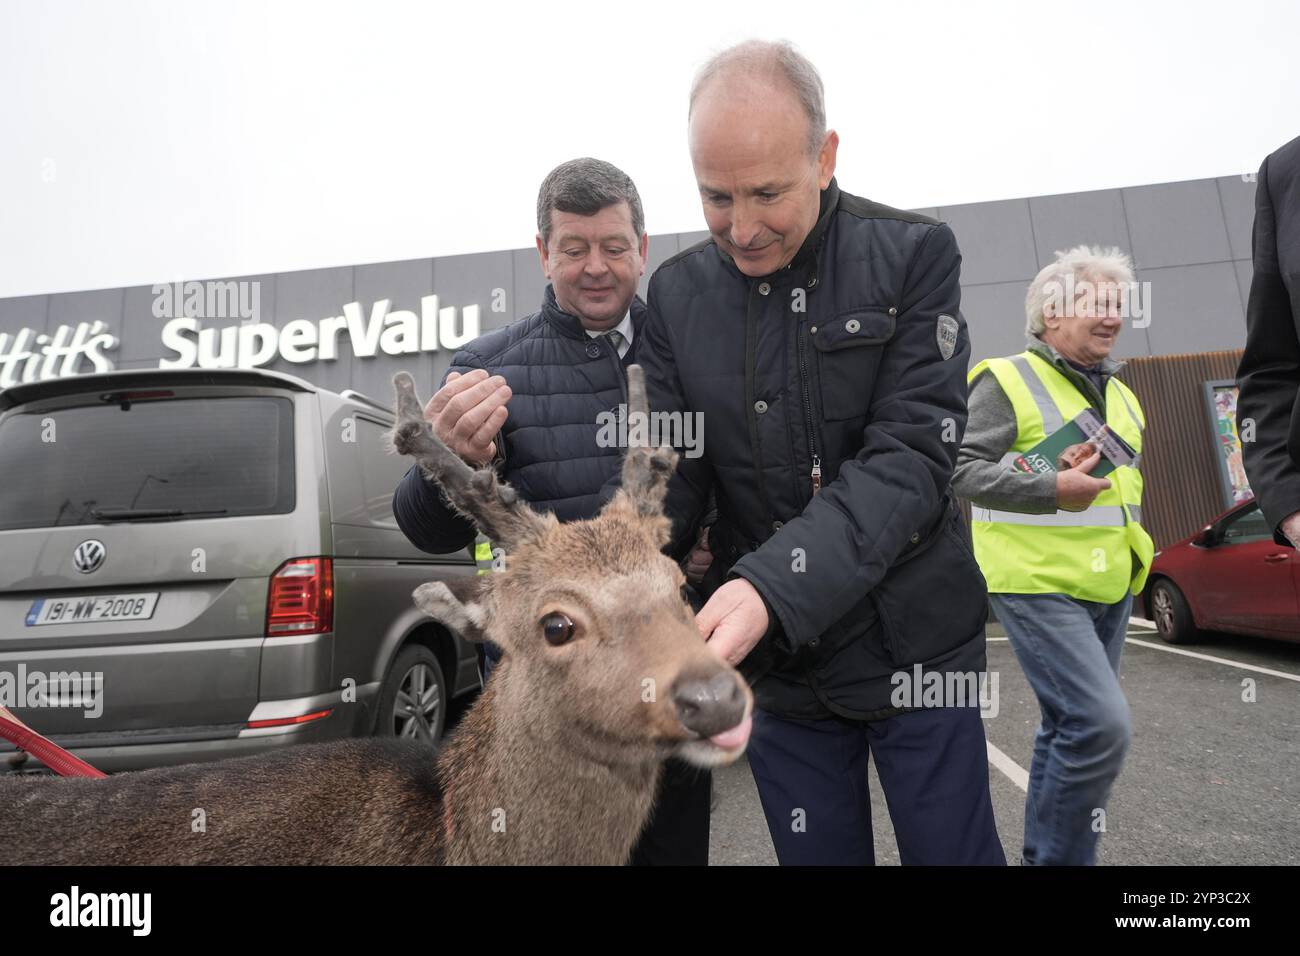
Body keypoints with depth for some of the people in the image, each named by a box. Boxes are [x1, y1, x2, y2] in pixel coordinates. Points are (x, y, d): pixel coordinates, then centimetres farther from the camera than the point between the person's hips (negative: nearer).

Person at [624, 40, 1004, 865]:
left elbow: (910, 458, -19)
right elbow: (671, 475, -4)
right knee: (817, 853, 16)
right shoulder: (678, 294, -2)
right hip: (779, 669, 2)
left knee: (954, 850, 11)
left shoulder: (913, 254, -9)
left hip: (915, 646, -2)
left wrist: (772, 587, -33)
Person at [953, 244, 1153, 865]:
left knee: (1069, 725, 14)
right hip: (1037, 585, -8)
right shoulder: (1006, 380, -8)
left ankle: (1041, 850, 30)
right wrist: (1050, 490, -28)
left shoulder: (1119, 393, 16)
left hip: (1110, 590, 8)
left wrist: (1134, 547, 20)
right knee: (1102, 724, -17)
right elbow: (964, 470, -17)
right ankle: (1060, 856, 1)